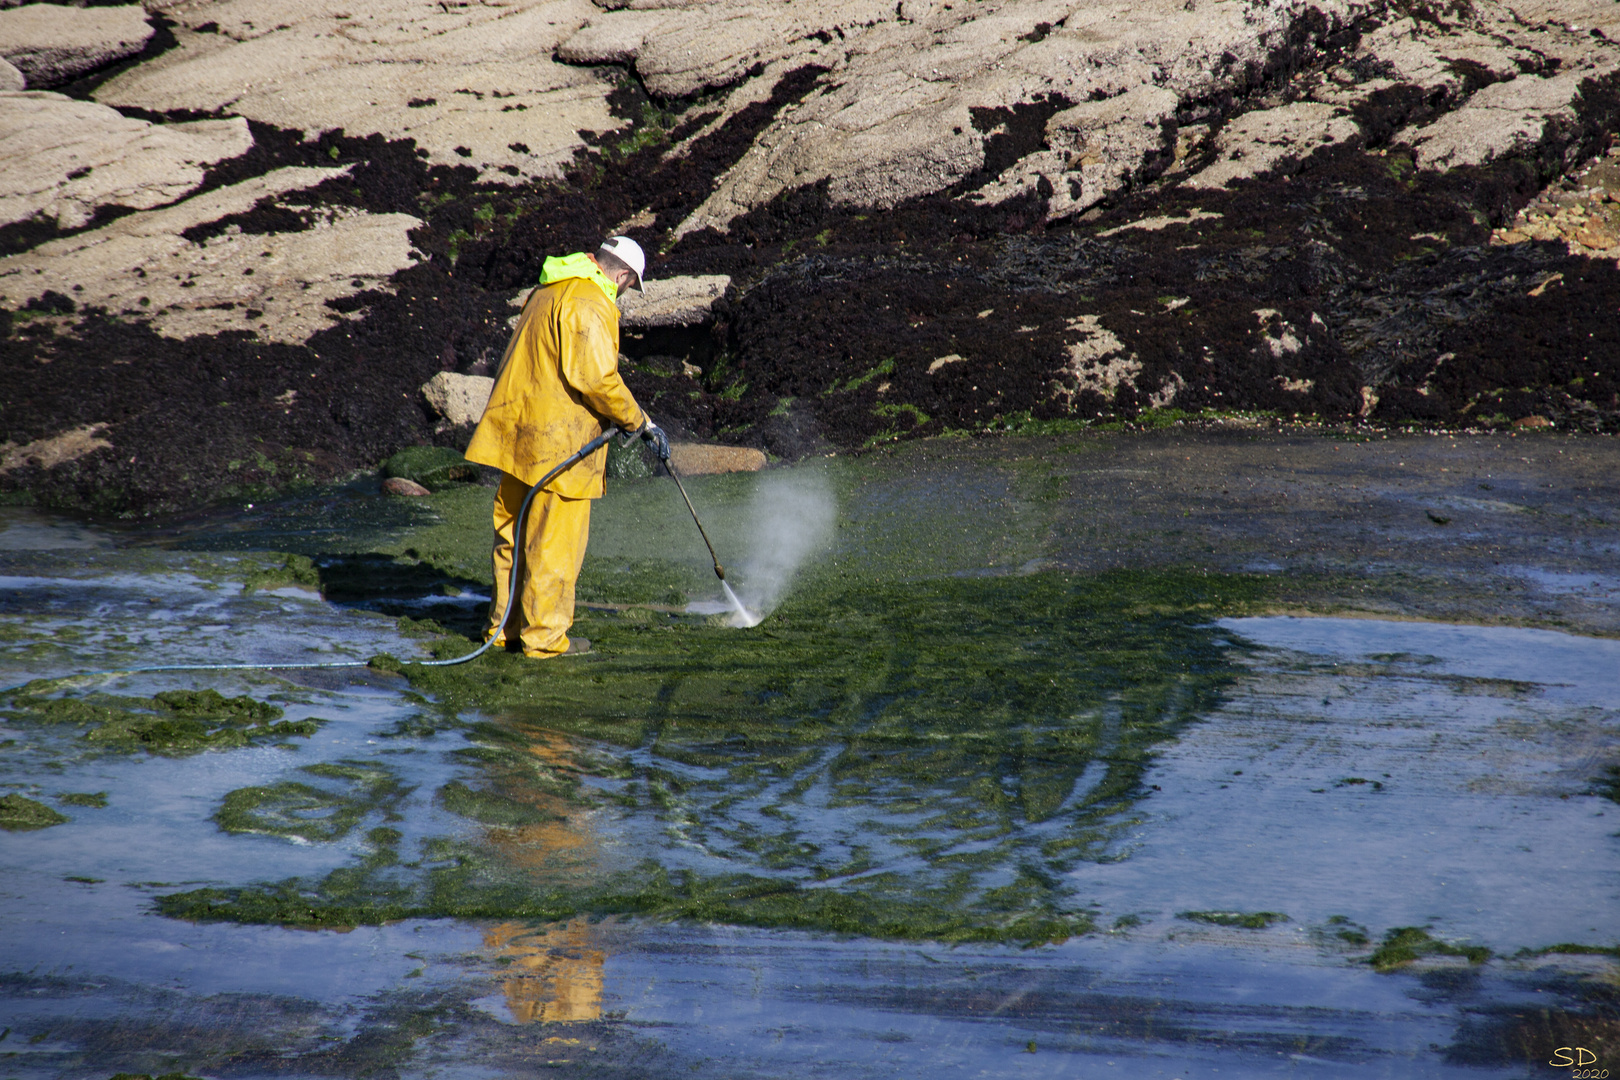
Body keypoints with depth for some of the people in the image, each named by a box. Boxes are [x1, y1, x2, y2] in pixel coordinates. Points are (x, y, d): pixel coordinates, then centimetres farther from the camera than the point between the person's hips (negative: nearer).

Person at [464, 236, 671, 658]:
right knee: (555, 540, -2)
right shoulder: (590, 304, -15)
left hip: (520, 433, 10)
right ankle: (544, 635, 2)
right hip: (557, 441, -10)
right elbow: (597, 378, -22)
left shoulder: (550, 292, 16)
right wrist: (641, 422, -10)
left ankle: (505, 627, 24)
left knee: (516, 533, 16)